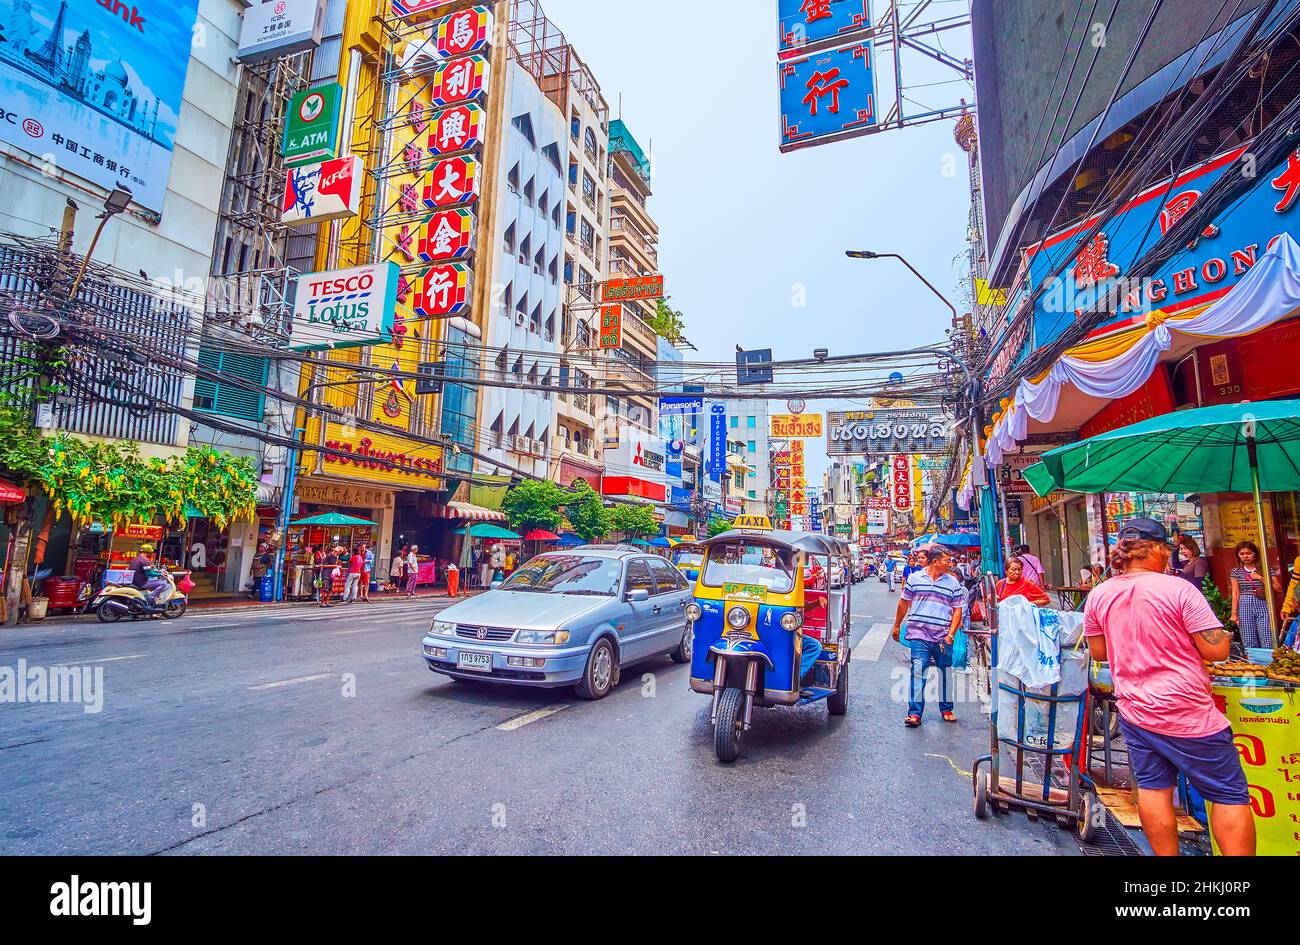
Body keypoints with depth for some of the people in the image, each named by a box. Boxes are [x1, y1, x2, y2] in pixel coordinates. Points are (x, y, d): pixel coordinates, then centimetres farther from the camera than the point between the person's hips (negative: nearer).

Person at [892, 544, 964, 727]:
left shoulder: (953, 583, 5)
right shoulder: (915, 578, 3)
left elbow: (957, 610, 6)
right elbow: (904, 603, 12)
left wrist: (951, 634, -4)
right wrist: (897, 625, 16)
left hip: (943, 638, 2)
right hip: (919, 635, -2)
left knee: (945, 672, 13)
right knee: (917, 671, -8)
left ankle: (946, 709, 31)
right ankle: (914, 712, -5)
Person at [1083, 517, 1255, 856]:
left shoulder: (1098, 595, -1)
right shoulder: (1178, 589, -15)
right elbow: (1216, 650, -14)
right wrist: (1224, 634, 7)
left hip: (1134, 712, 5)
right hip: (1187, 714, -5)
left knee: (1152, 788, 13)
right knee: (1229, 794, 9)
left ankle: (1167, 854, 22)